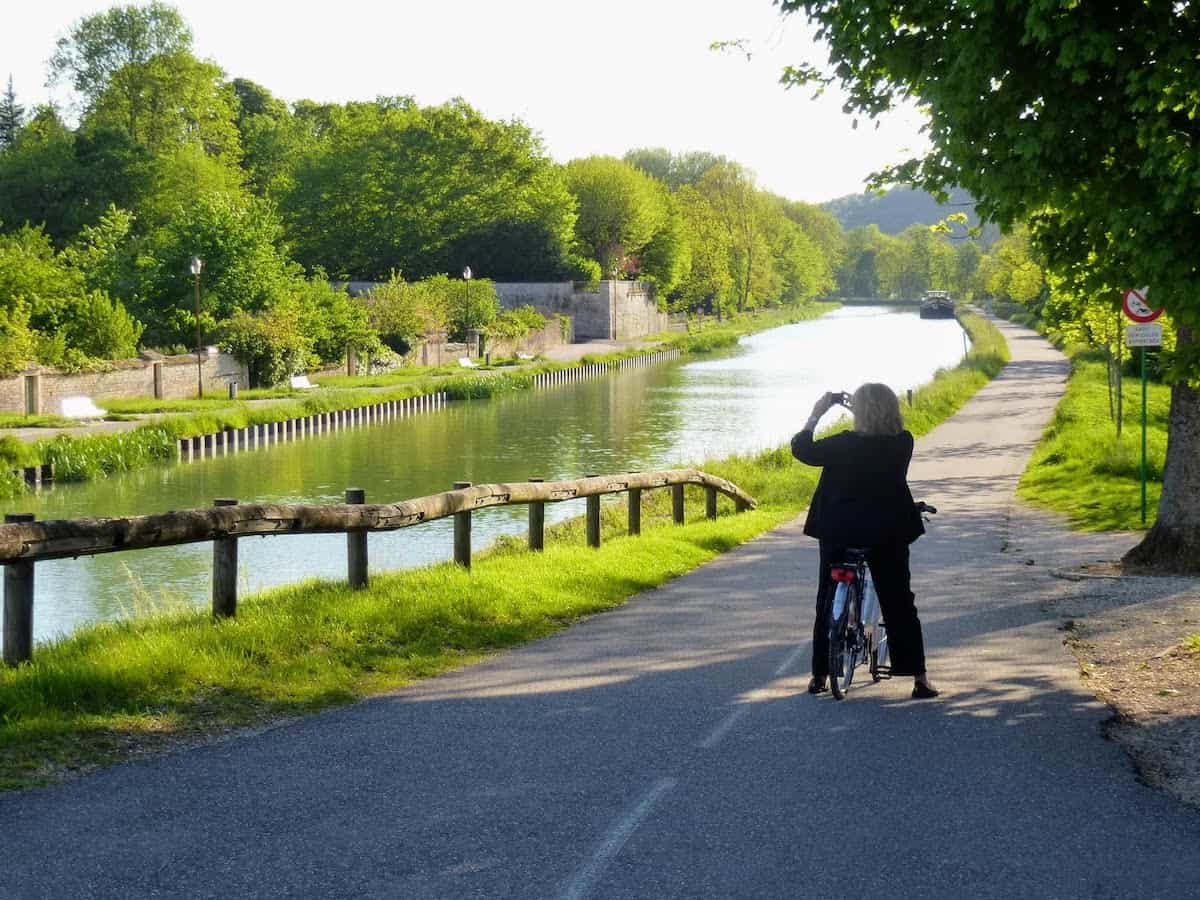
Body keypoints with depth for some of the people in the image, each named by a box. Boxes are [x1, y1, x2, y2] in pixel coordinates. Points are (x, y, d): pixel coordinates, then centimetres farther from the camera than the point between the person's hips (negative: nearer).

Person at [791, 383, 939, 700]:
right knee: (899, 605, 8)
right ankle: (919, 678, 5)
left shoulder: (845, 444, -16)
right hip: (889, 533, 2)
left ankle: (820, 675, 17)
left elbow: (802, 449, -5)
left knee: (828, 603, 13)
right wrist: (867, 410, 18)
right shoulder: (904, 443, -7)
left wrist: (817, 413, 4)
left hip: (839, 532, -2)